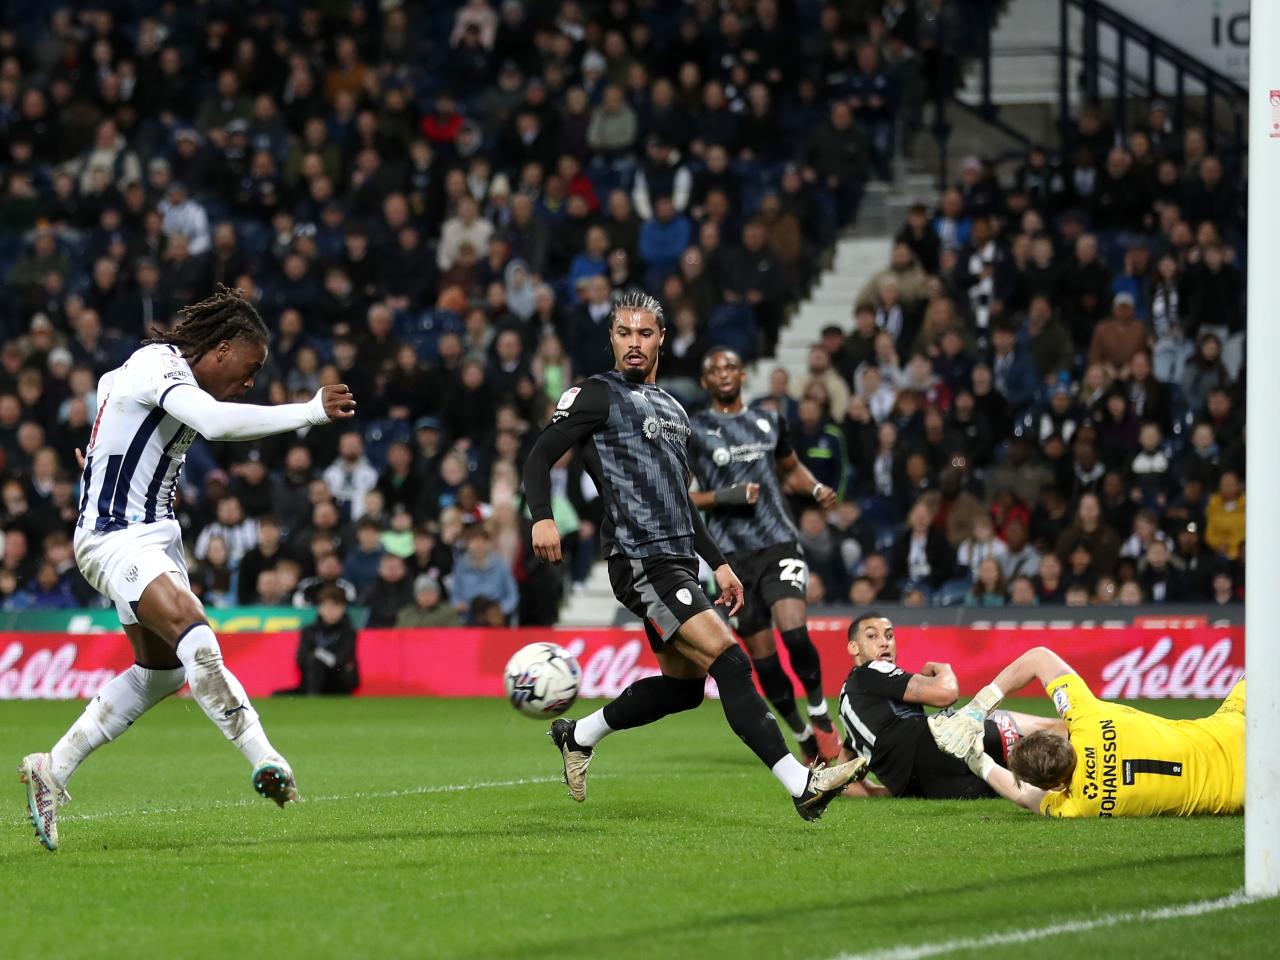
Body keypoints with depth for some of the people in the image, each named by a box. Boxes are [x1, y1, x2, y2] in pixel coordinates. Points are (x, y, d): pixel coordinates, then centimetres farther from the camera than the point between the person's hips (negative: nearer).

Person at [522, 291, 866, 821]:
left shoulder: (672, 409, 22)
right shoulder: (599, 395, -2)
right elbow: (540, 455, -6)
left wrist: (717, 562, 23)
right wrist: (542, 518, -24)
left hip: (679, 560, 9)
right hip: (641, 563, -9)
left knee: (683, 685, 13)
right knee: (728, 660, -19)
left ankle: (577, 735, 33)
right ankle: (801, 785, -24)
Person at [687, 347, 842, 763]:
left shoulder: (770, 422, 14)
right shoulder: (692, 431, 3)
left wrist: (815, 488, 10)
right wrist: (723, 497, -13)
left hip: (780, 544, 1)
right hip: (733, 556, -1)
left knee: (794, 630, -21)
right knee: (762, 654, 0)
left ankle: (820, 714, 0)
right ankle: (803, 735, 18)